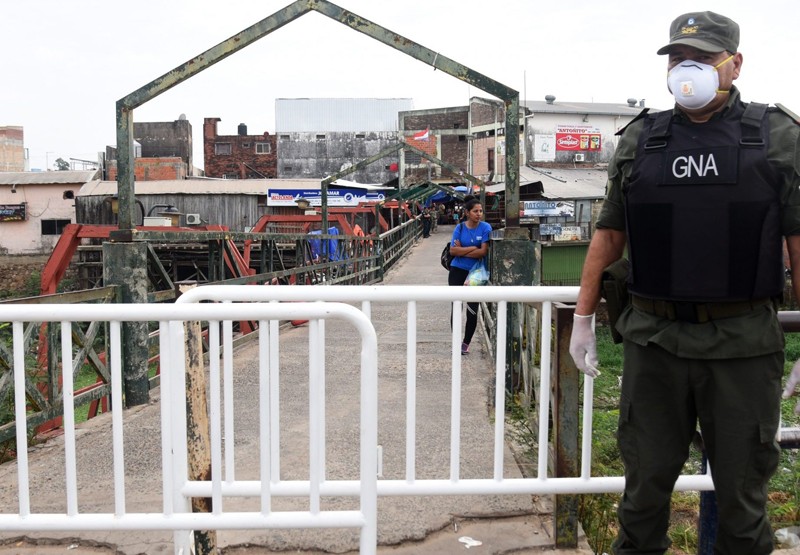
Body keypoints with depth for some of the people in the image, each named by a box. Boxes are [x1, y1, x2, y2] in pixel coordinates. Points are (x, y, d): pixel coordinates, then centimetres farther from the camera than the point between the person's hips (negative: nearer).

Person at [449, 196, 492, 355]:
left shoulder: (485, 228, -6)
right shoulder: (460, 227, -2)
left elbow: (483, 252, -15)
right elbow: (453, 251, -10)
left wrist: (462, 250, -12)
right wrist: (473, 248, -16)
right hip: (457, 271, 1)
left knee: (472, 310, 1)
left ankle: (466, 343, 18)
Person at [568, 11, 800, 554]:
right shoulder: (639, 140, 7)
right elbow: (609, 236, 11)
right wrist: (583, 317, 9)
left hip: (744, 344, -1)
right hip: (652, 341, 2)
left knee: (742, 489, 11)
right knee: (645, 480, 13)